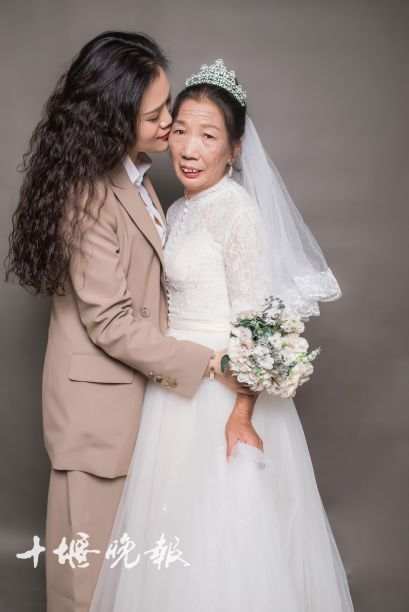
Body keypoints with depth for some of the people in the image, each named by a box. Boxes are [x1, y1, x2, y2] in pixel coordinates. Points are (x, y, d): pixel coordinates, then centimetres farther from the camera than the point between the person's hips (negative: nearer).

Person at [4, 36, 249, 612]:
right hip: (99, 399, -8)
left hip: (137, 386, 8)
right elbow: (109, 323, -23)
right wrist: (209, 362, -19)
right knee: (93, 551, 12)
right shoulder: (86, 195, -22)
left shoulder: (133, 175, 6)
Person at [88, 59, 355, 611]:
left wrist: (242, 411, -21)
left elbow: (256, 319, -18)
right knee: (177, 528, 17)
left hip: (224, 391, -8)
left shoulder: (236, 208, -14)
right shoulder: (179, 211, 10)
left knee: (219, 529, 4)